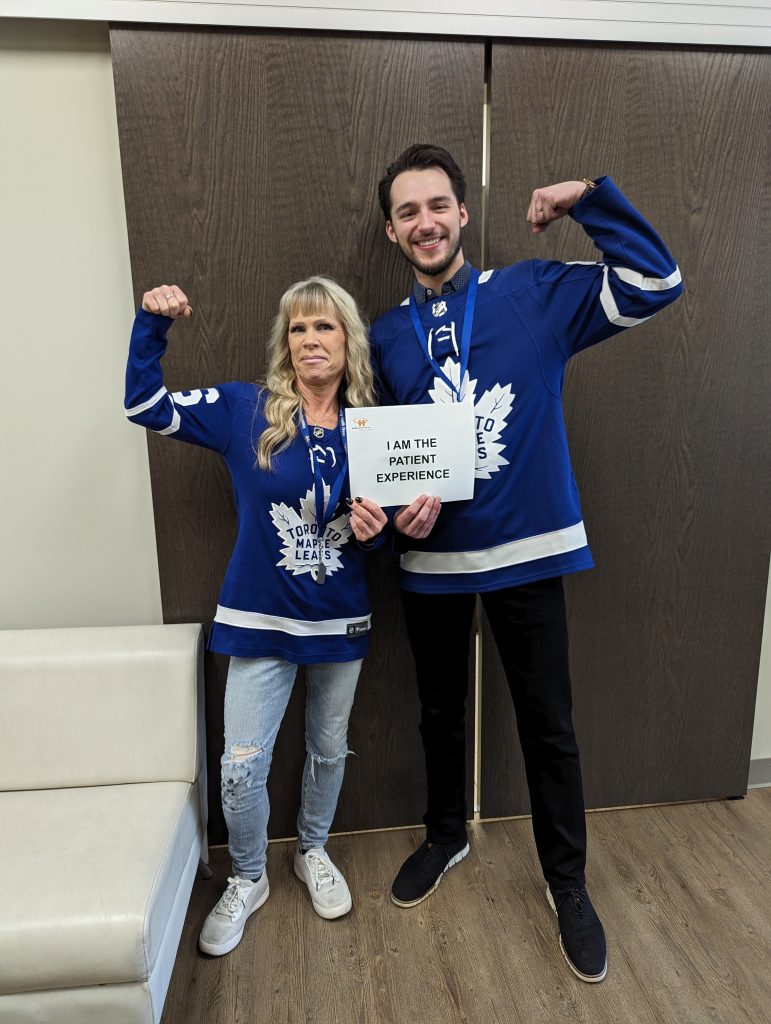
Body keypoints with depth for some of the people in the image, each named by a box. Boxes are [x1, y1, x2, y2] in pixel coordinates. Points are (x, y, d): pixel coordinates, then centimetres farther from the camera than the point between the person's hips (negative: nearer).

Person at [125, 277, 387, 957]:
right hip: (261, 620, -2)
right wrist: (153, 324, -16)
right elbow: (145, 405, -6)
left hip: (341, 620, 3)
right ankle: (247, 881, 33)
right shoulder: (244, 410, -7)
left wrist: (373, 532, -13)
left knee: (329, 750, 19)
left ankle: (313, 853, 47)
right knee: (242, 766, 3)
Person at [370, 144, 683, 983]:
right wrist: (399, 508, -8)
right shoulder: (384, 336, 6)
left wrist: (590, 200, -10)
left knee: (547, 724, 9)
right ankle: (446, 836, 47)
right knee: (439, 713, 20)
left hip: (526, 549, -2)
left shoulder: (535, 294, -1)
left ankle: (567, 880, 34)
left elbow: (654, 283, -7)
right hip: (430, 556, 3)